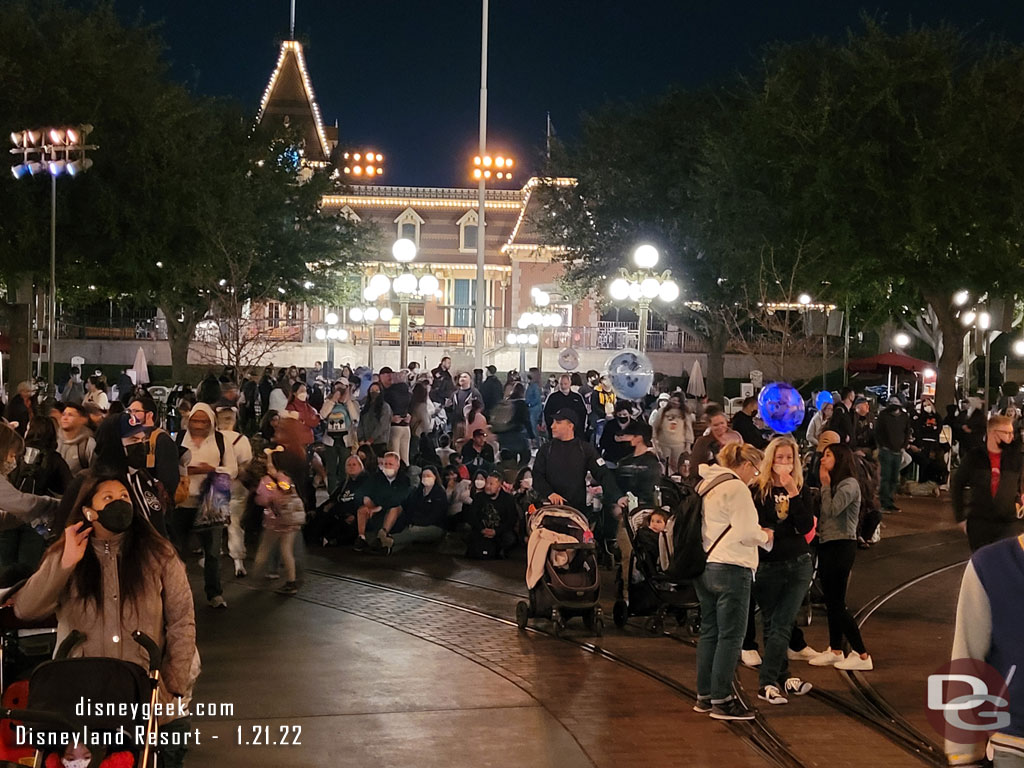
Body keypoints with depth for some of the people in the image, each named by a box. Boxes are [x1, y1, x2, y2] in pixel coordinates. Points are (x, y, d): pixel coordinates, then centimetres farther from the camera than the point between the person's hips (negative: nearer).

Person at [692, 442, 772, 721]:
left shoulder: (704, 486, 15)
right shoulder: (736, 489, -12)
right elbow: (745, 534, -17)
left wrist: (756, 533, 16)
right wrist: (765, 536, 3)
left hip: (703, 568, 9)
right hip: (730, 569, -9)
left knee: (709, 632, 14)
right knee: (731, 635, -3)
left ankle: (704, 696, 19)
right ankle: (722, 700, -1)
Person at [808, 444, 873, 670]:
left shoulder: (849, 484, -12)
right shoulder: (833, 484, 17)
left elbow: (831, 510, -21)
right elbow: (823, 513, 12)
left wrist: (825, 484, -12)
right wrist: (825, 484, 5)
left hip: (841, 546, -9)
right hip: (827, 545, 9)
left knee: (837, 603, -9)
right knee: (831, 602, 13)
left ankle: (862, 655, -5)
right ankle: (835, 650, 21)